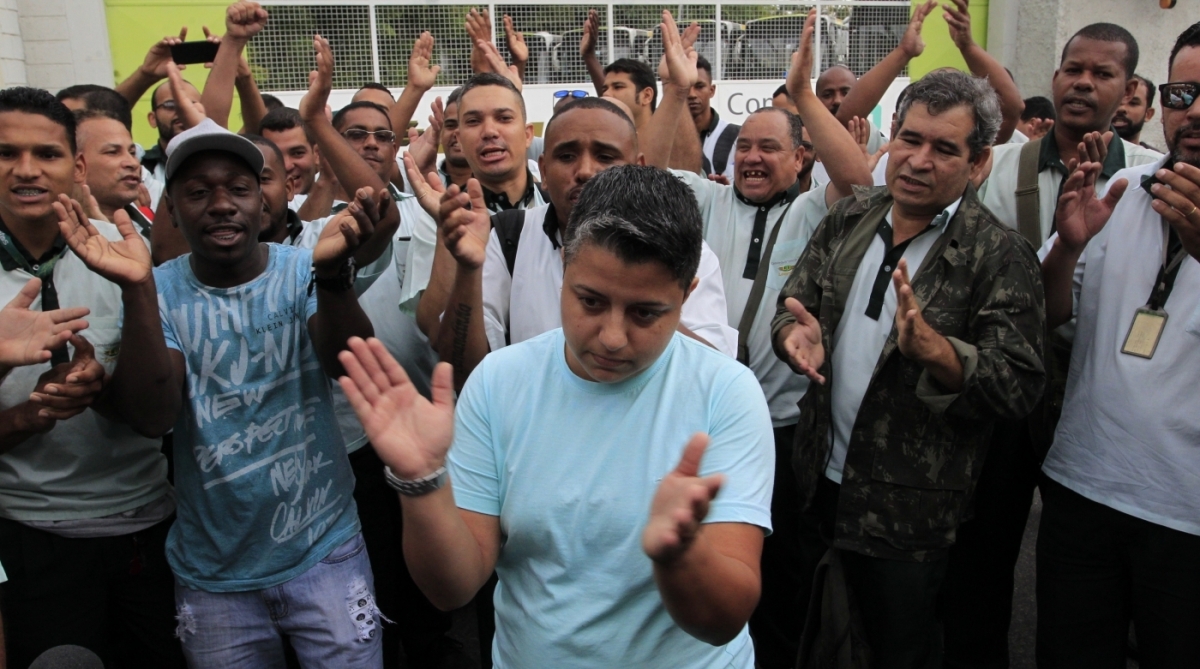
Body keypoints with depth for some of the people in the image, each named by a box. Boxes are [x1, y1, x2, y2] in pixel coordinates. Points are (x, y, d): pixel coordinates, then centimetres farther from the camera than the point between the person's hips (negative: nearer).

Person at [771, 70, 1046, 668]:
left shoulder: (999, 255, -14)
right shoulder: (849, 218, 3)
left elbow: (1021, 387, -17)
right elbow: (794, 304, 7)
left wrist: (930, 347, -34)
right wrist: (795, 332, -17)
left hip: (907, 508, -5)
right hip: (819, 481, 5)